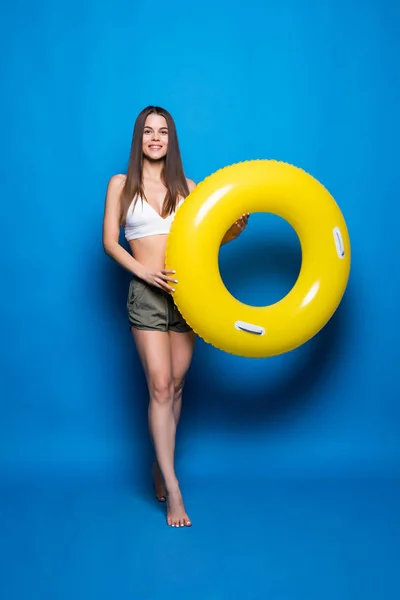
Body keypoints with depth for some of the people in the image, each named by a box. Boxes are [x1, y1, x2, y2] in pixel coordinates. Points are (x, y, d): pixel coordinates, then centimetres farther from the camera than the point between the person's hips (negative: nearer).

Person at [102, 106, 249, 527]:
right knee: (159, 386, -7)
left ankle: (160, 464, 27)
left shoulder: (186, 187, 12)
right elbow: (110, 242, 1)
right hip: (147, 293, -3)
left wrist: (232, 232, -9)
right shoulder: (122, 184, 5)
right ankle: (173, 489, -3)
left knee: (176, 386, 8)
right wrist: (145, 272, -14)